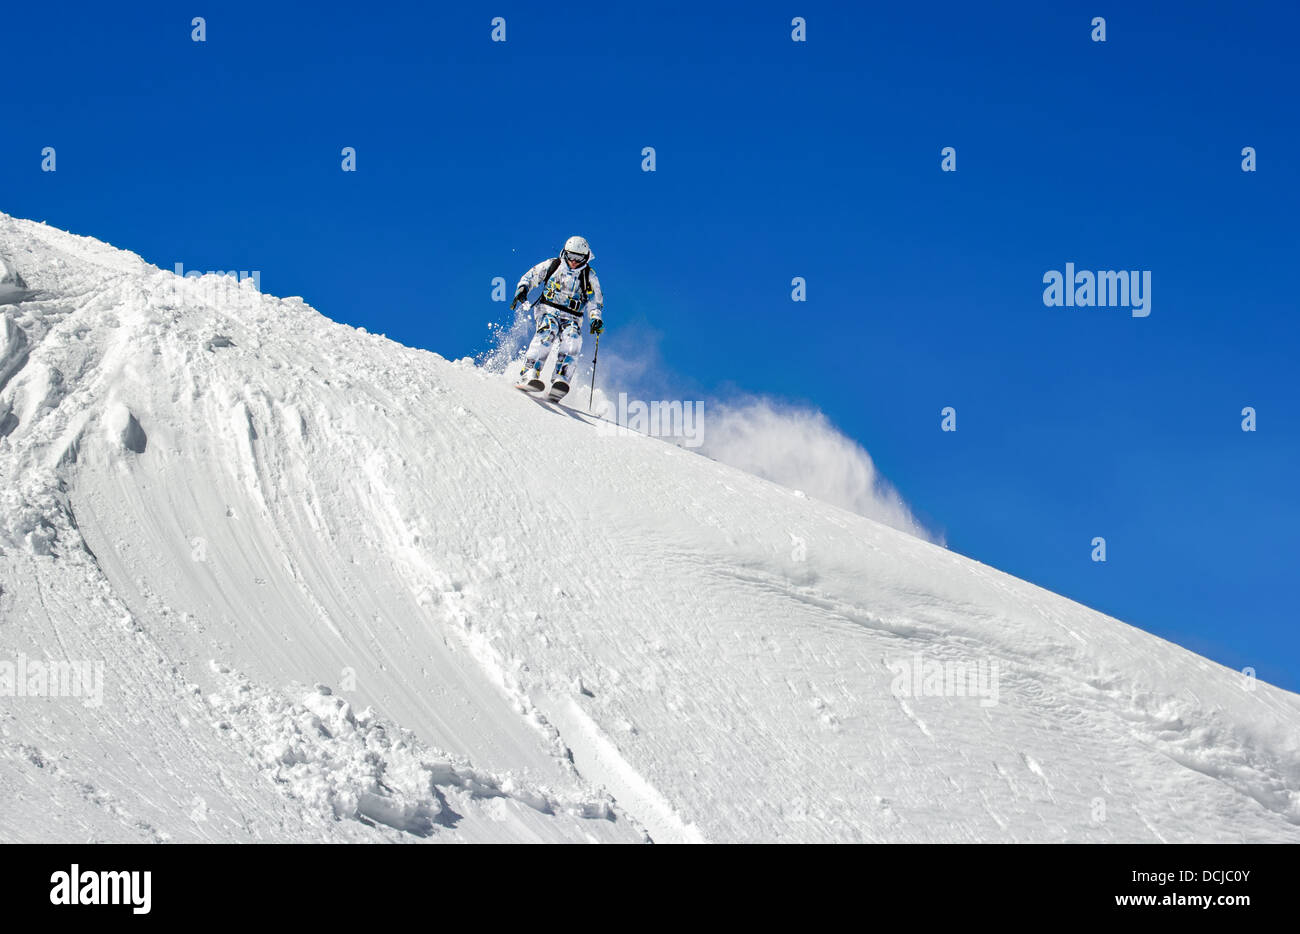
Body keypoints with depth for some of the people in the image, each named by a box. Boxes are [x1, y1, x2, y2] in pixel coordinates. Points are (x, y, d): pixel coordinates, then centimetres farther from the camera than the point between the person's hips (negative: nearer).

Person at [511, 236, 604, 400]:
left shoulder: (589, 277, 9)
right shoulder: (552, 265, 7)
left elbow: (595, 303, 14)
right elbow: (530, 277, 12)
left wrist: (595, 319, -6)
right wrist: (523, 289, -9)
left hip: (571, 317, 1)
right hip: (548, 311, -1)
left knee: (573, 339, -31)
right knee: (548, 332, -34)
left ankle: (560, 377, -43)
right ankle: (529, 373, -44)